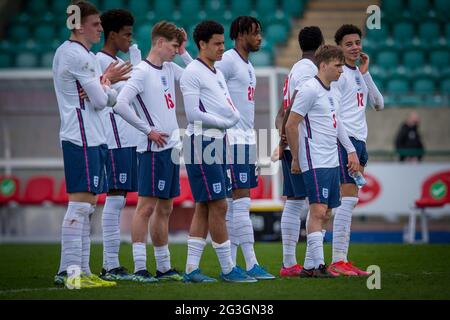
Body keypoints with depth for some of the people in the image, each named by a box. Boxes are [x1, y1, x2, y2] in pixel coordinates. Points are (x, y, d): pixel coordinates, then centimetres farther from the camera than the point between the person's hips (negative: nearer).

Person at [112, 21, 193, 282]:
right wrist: (148, 129, -14)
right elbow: (120, 105, -20)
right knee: (147, 206, -9)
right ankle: (140, 268, -10)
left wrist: (184, 53, 9)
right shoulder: (142, 72, -11)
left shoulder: (169, 68, 13)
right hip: (154, 149, -9)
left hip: (172, 146, 9)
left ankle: (164, 267, 18)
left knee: (165, 208, 12)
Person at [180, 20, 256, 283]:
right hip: (201, 143, -9)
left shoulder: (218, 73, 18)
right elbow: (193, 113, -16)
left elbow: (234, 113, 17)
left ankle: (192, 268, 9)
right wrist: (222, 122, -8)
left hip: (217, 144, 9)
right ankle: (227, 268, -3)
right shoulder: (192, 73, -9)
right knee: (219, 205, -8)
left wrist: (230, 119, -4)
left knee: (205, 207, 7)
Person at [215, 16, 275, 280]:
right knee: (241, 203, -9)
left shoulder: (248, 66, 20)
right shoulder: (227, 61, -9)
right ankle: (252, 264, -11)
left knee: (234, 205, 7)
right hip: (233, 140, -9)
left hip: (247, 140, 9)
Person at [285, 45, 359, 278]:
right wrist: (296, 159, -6)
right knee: (318, 211, -13)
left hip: (332, 161, 9)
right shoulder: (310, 90, -11)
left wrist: (351, 150, 21)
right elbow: (291, 125, -11)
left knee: (325, 214, 8)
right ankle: (318, 265, -14)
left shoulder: (333, 92, 16)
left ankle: (309, 266, 12)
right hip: (315, 162, -9)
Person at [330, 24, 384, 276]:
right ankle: (338, 261, -13)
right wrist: (346, 145, -18)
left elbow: (379, 105, 13)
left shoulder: (359, 74, 18)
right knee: (349, 199, -13)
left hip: (358, 142, 9)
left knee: (350, 202, 7)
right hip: (344, 141, -9)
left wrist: (366, 73, 6)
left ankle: (342, 260, 8)